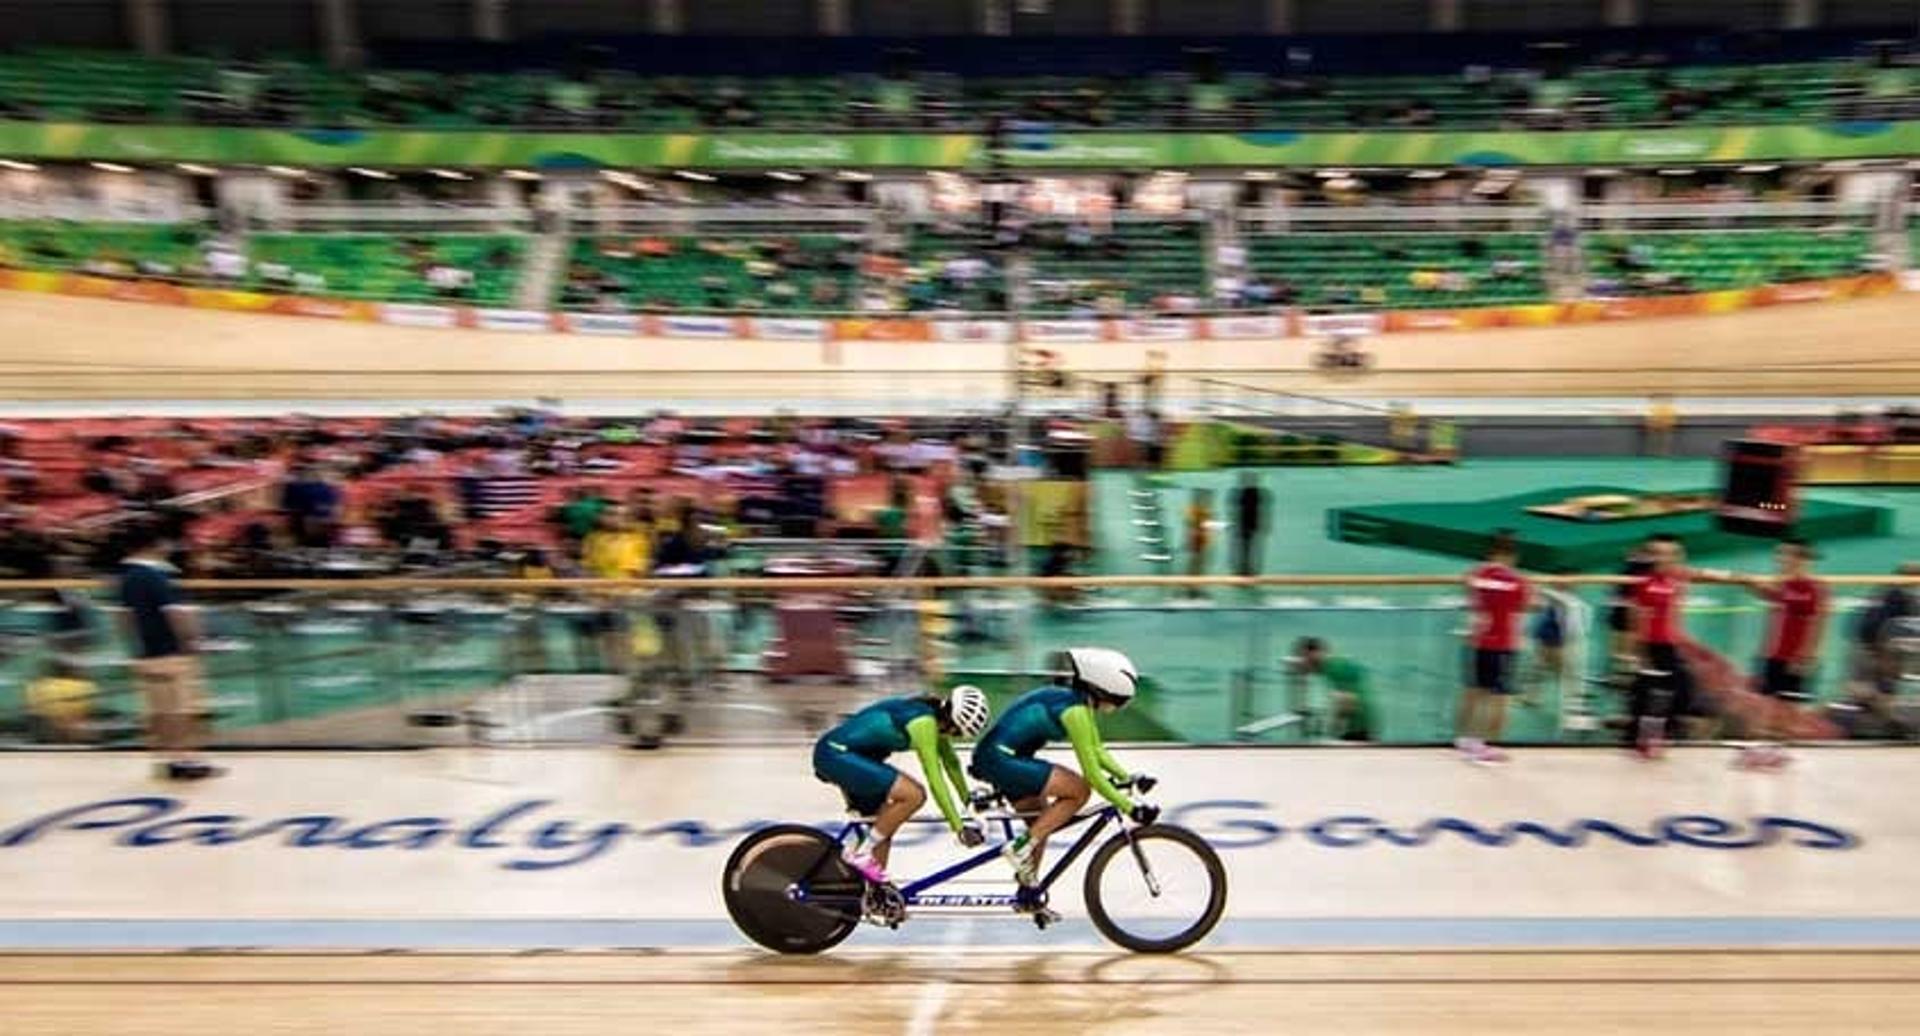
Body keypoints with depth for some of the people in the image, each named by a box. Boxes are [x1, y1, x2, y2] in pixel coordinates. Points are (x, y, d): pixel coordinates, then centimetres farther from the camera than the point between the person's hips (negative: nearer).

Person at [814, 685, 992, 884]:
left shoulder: (934, 715, 5)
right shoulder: (924, 722, -22)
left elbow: (951, 762, 17)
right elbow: (936, 780, -21)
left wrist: (969, 801, 23)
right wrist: (959, 828, -15)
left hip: (844, 753, 10)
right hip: (836, 754, -10)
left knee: (886, 824, 12)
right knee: (914, 795, -19)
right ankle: (860, 853, -7)